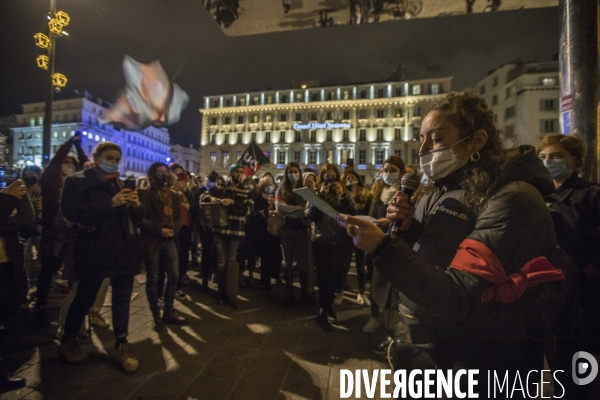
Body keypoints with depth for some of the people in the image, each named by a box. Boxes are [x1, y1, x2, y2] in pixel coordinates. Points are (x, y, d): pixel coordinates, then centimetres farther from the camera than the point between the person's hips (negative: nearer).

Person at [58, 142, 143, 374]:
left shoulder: (120, 183, 16)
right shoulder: (77, 181, 1)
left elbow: (136, 218, 14)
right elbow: (70, 213, -15)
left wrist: (136, 206, -9)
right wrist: (110, 203, -21)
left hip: (124, 249, 5)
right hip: (95, 250, -4)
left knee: (122, 297, 8)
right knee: (85, 298, 8)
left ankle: (122, 345, 19)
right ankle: (67, 342, 31)